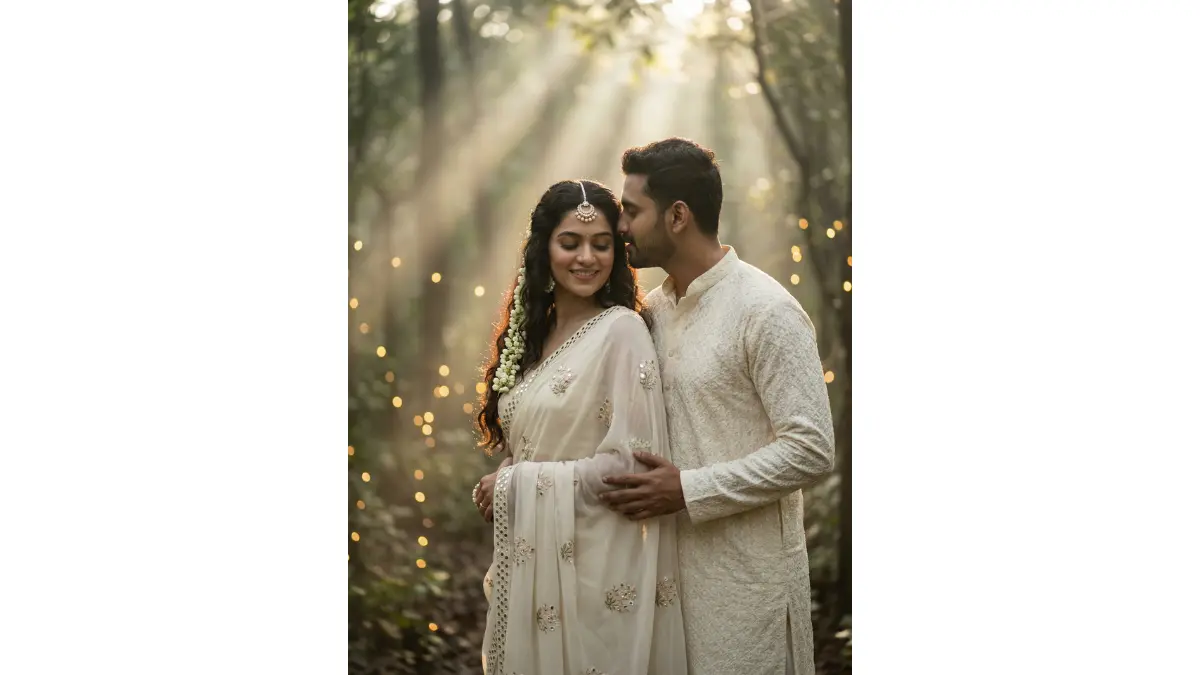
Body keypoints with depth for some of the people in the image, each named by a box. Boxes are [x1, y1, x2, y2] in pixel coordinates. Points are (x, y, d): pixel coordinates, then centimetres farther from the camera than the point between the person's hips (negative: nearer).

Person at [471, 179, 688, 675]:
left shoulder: (621, 330, -12)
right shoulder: (533, 332, 9)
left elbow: (631, 462, -17)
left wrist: (514, 483, -11)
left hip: (596, 563, -6)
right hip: (532, 559, 6)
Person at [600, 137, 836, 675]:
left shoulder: (766, 311, -14)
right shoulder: (654, 309, 9)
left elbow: (812, 449, -18)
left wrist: (689, 490, -20)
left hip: (747, 572, -7)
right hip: (675, 561, 7)